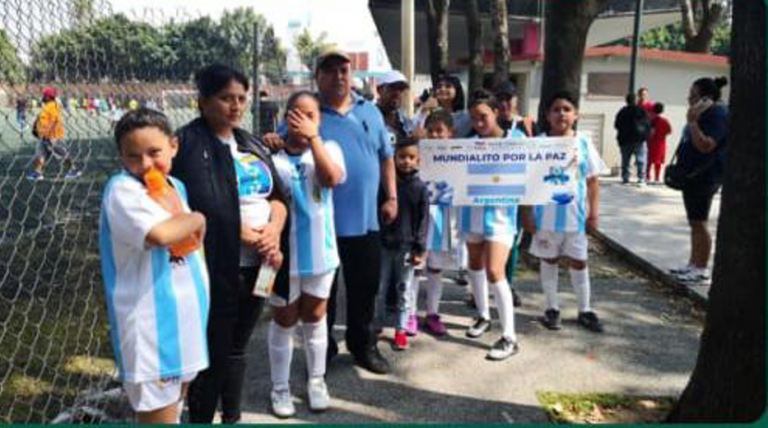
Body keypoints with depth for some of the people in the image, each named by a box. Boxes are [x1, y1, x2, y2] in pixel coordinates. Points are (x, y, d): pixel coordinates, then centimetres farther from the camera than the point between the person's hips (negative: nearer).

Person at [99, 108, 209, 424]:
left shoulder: (177, 186, 6)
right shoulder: (122, 189, -17)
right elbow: (159, 234, -34)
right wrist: (197, 219, -18)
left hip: (186, 318, 8)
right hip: (152, 327, -7)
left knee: (174, 406, 24)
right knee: (158, 413, 3)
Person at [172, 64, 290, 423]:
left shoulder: (251, 144, 14)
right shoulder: (188, 143, -11)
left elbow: (278, 194, 11)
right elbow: (202, 209, -20)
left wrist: (274, 230, -8)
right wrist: (246, 236, -14)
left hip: (257, 265, 7)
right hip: (216, 269, -7)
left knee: (236, 349, 21)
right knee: (212, 354, 5)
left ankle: (233, 417, 37)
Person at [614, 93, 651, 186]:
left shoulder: (622, 112, 2)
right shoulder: (641, 111, -3)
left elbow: (617, 125, 8)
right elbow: (648, 125, -1)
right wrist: (646, 135, 13)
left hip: (625, 140, 2)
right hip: (639, 140, -2)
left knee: (625, 160, 9)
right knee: (641, 160, -1)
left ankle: (625, 179, 9)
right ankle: (641, 179, -8)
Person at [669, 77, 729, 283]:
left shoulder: (717, 114, -16)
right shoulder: (706, 113, 16)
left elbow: (705, 145, -28)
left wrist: (692, 121, -26)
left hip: (704, 176, -10)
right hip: (693, 174, 10)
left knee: (699, 222, -6)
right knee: (695, 222, 14)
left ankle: (702, 269, 2)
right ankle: (694, 264, 22)